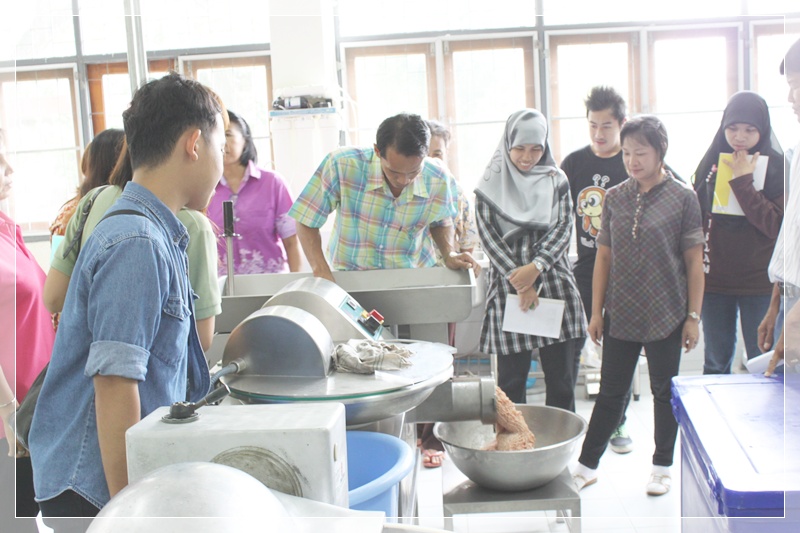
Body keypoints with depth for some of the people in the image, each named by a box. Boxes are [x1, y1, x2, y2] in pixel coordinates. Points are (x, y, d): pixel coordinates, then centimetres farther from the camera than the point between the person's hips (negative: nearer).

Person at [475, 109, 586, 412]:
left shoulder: (556, 181, 9)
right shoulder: (492, 184, 4)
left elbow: (563, 228, 1)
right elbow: (487, 235, -2)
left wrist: (535, 267, -14)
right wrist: (519, 281, -11)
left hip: (554, 284, 1)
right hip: (508, 288, -1)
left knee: (561, 379, 3)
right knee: (511, 381, 2)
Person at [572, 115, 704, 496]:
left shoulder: (683, 197, -4)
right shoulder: (614, 198, 4)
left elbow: (694, 260, -3)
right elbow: (604, 257, 7)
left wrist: (693, 315, -5)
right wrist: (597, 311, 5)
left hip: (666, 315, -2)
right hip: (620, 315, 2)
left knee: (665, 393, 11)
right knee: (610, 393, 9)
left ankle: (662, 466, 27)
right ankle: (587, 464, 20)